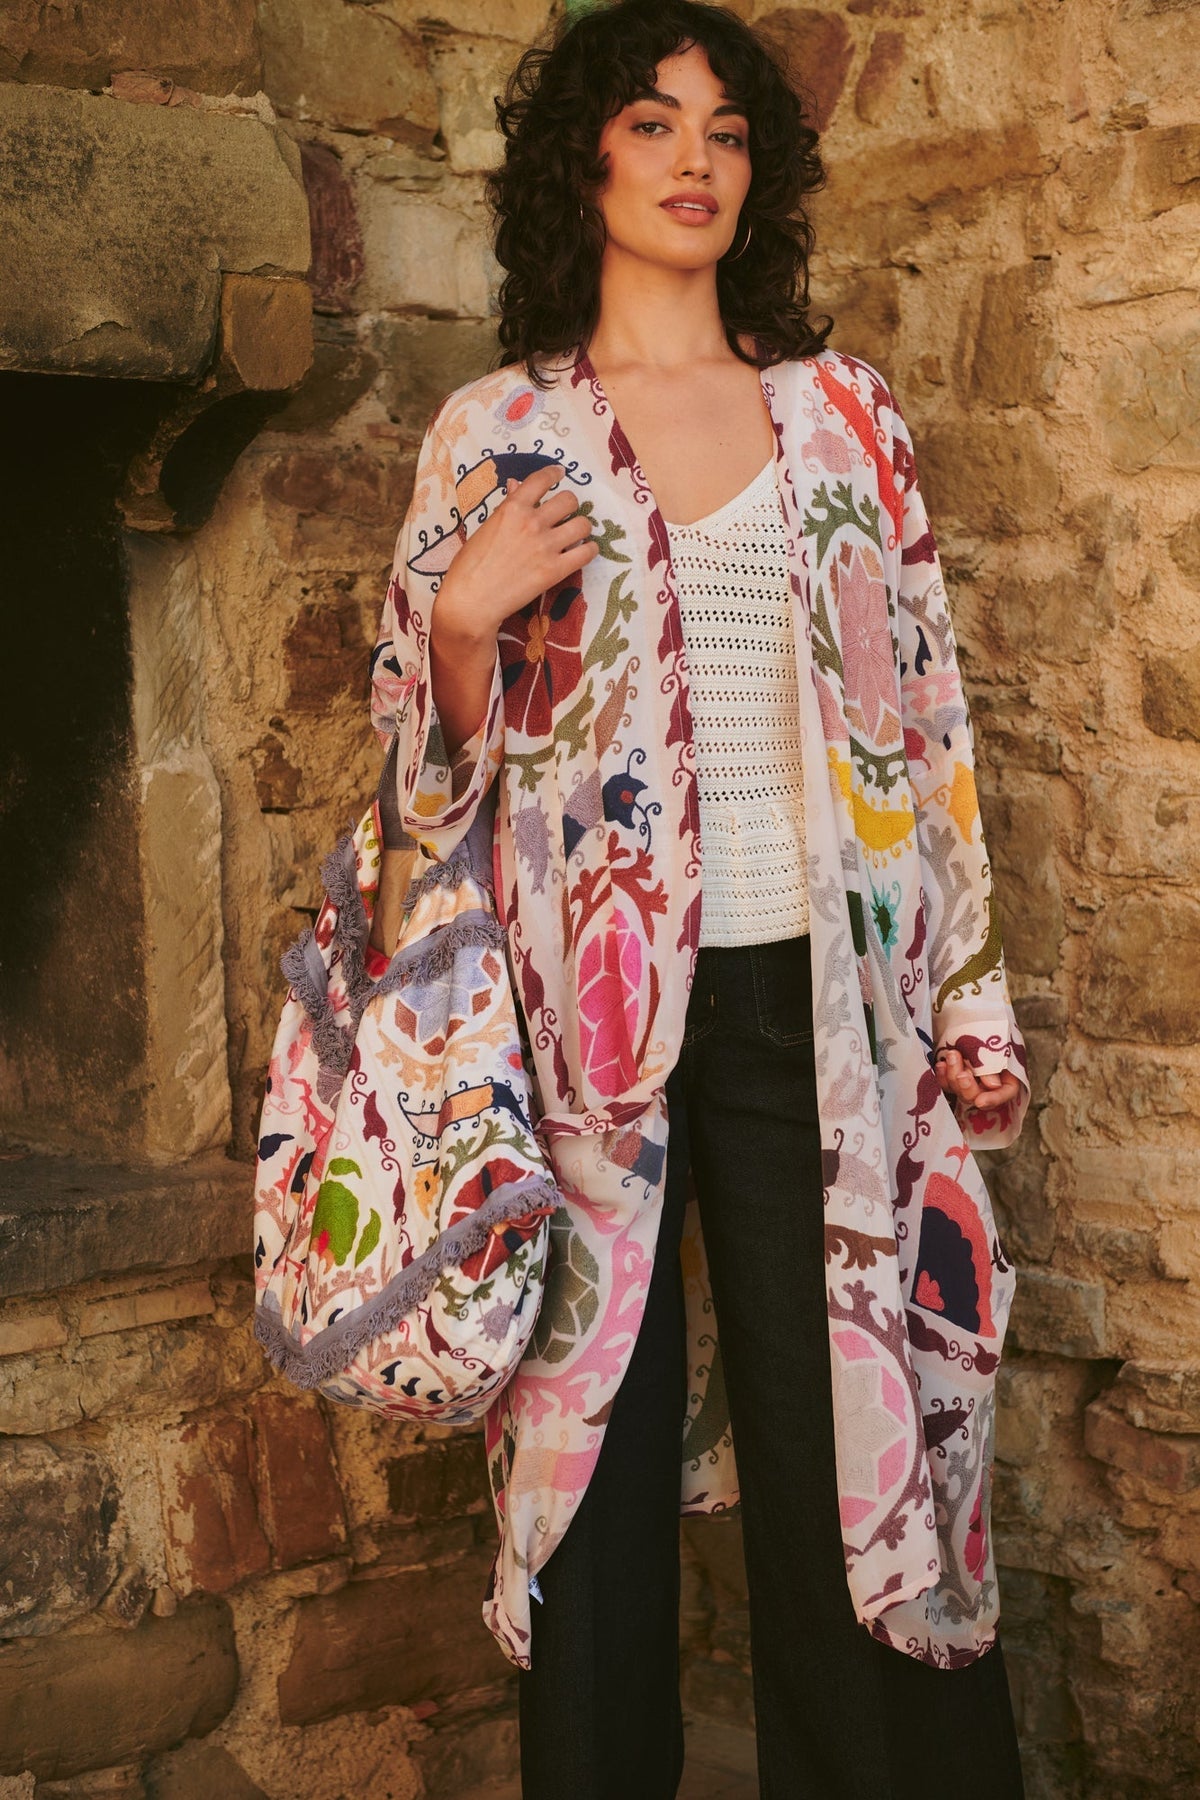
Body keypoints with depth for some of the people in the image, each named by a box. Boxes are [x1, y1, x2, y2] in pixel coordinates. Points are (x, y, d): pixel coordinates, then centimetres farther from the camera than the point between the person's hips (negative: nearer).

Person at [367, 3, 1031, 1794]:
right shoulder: (493, 431, 5)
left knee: (842, 1447, 3)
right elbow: (451, 750, 7)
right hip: (590, 1015, -1)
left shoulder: (842, 413, 10)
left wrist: (969, 1000, 6)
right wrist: (462, 611, -13)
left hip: (810, 1006, 1)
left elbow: (924, 717, 10)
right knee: (596, 1434, 6)